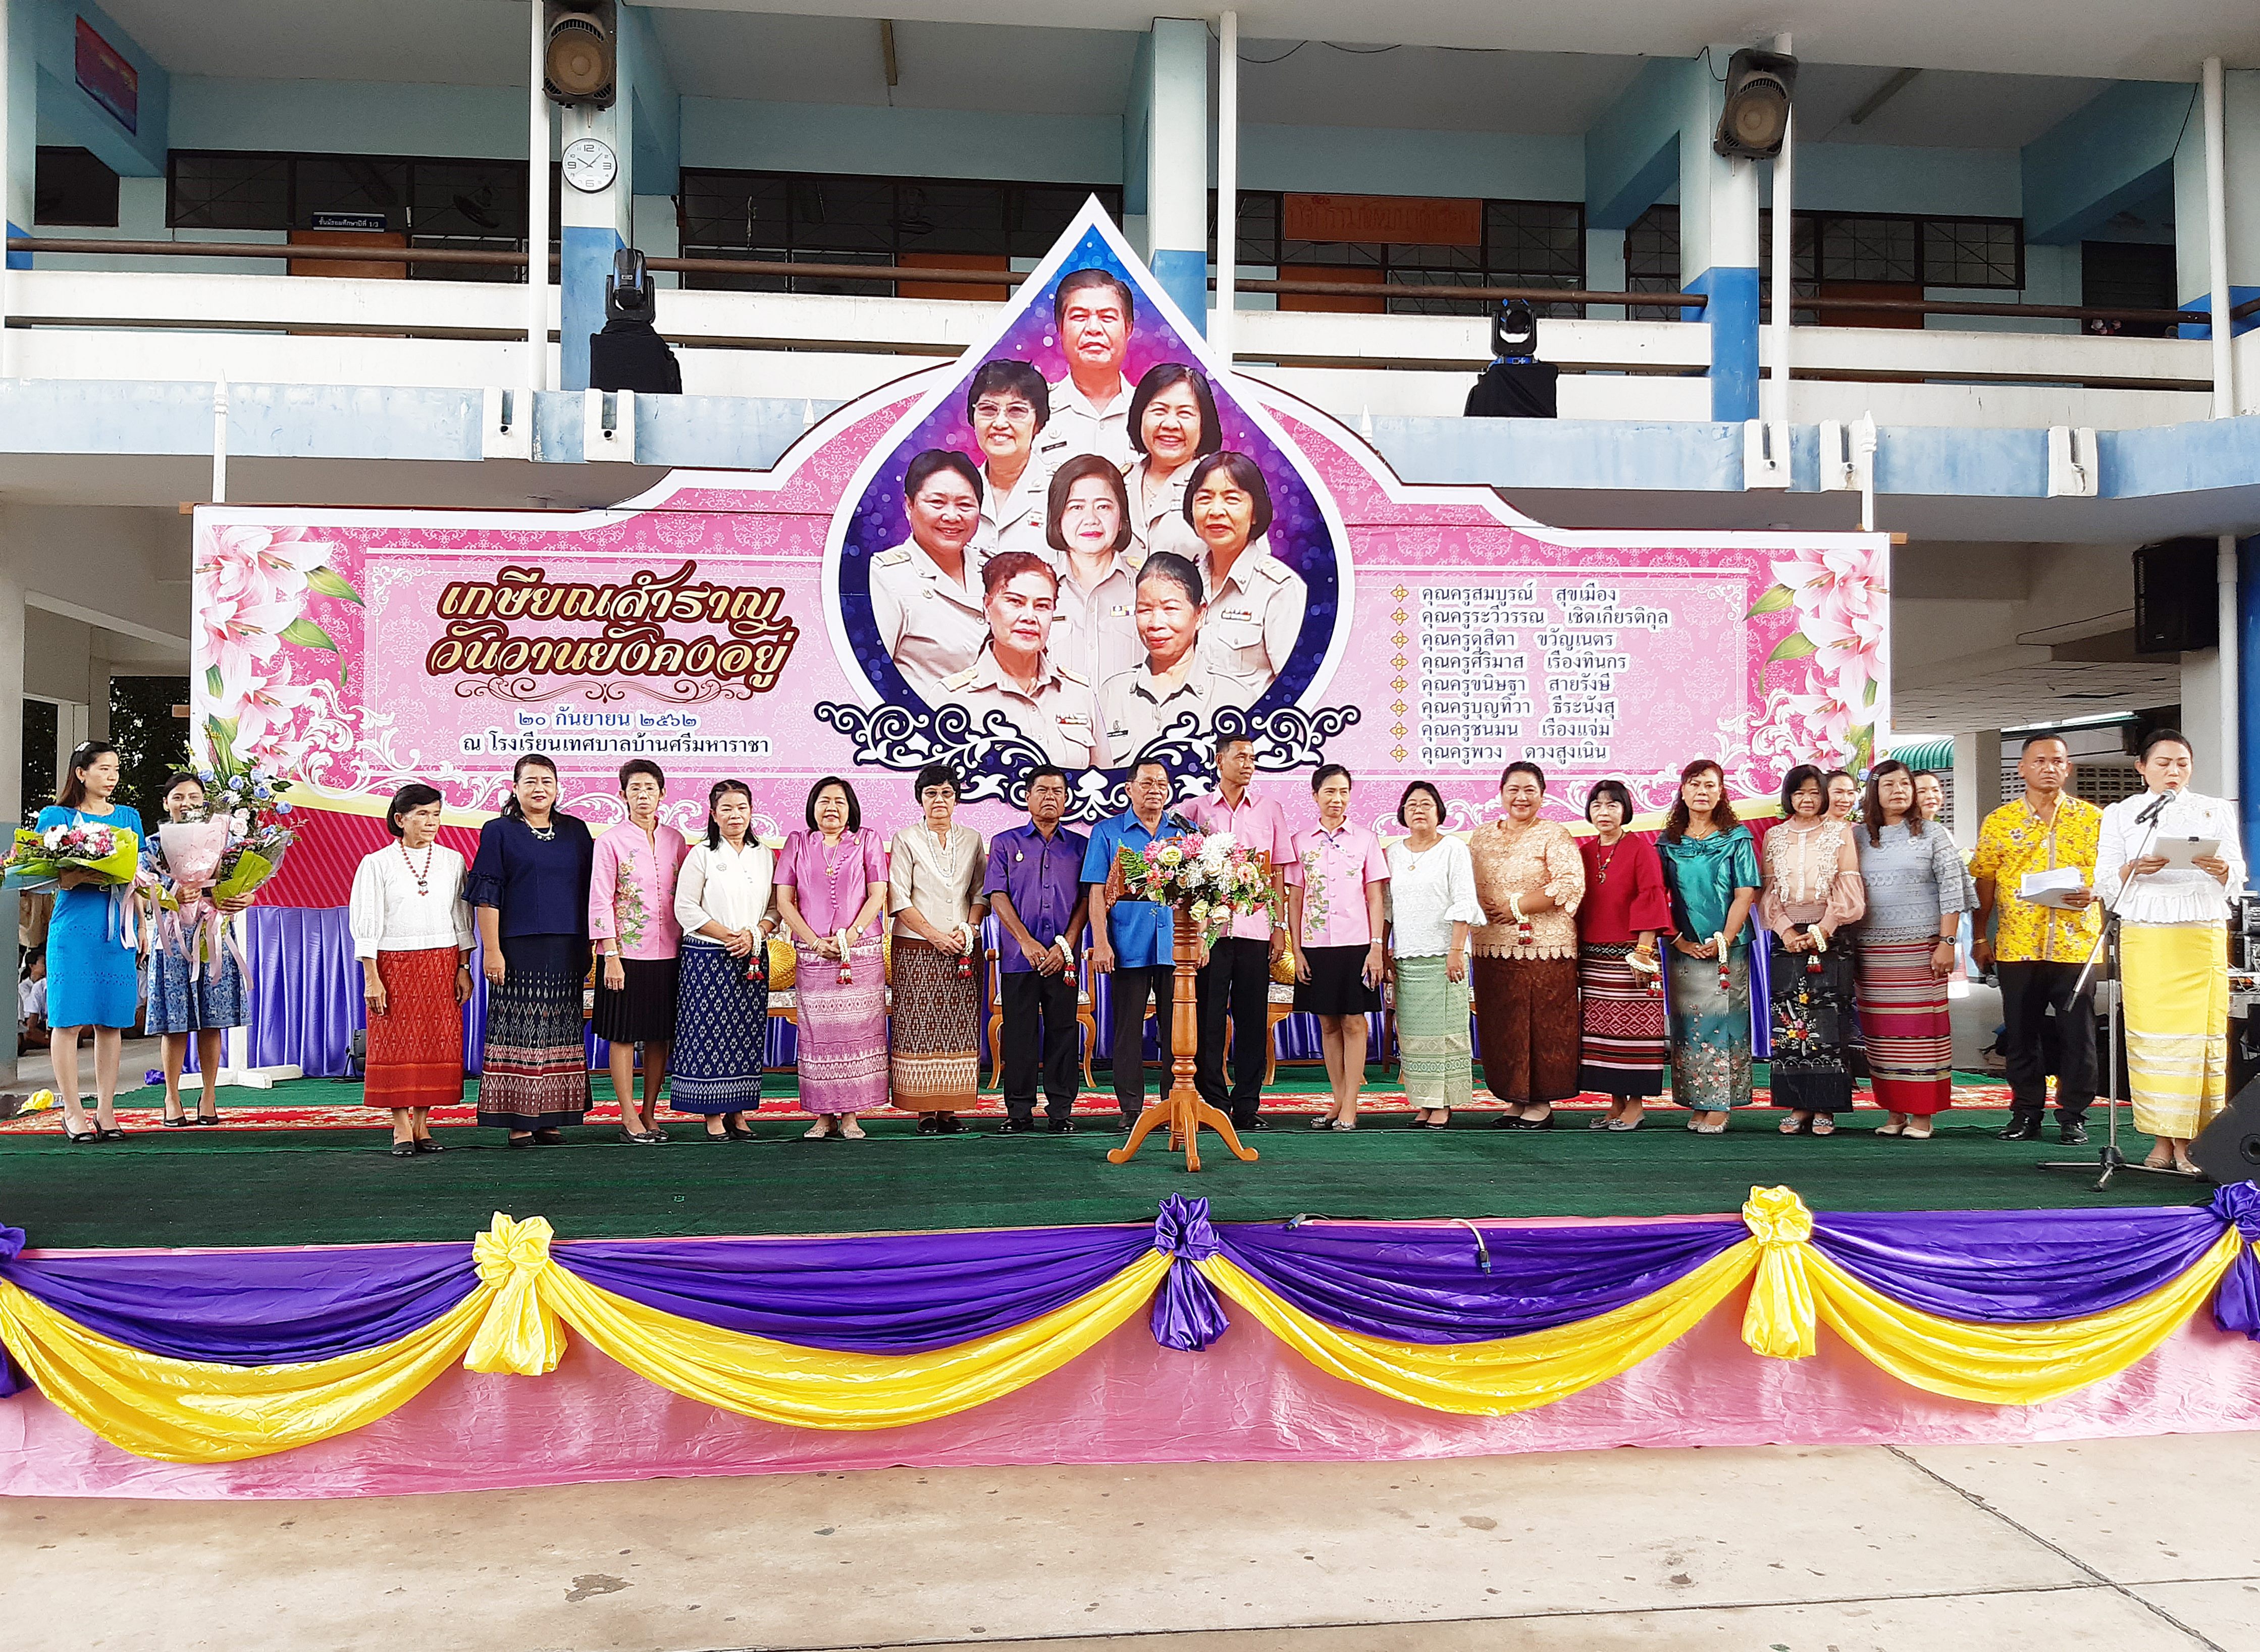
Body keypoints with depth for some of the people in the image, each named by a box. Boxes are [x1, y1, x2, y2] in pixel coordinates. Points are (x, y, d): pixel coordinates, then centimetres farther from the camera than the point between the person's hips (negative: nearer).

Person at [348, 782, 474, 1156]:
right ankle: (401, 1129, 5)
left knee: (437, 1044, 1)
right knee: (396, 1045, -1)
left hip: (442, 965, 3)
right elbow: (365, 924, -3)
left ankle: (422, 1125, 10)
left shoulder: (452, 861, 7)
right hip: (394, 964, -2)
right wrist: (371, 978, -9)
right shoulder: (377, 864, -1)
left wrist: (464, 969, 4)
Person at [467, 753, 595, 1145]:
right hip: (519, 950, -3)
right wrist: (491, 950, -9)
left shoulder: (576, 831, 12)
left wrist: (589, 947, 10)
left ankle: (550, 1119, 10)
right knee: (518, 1032, -3)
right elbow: (487, 896, -2)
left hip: (565, 950, 3)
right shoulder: (499, 832, 3)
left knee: (559, 1034, 4)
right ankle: (518, 1121, 2)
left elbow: (590, 891, 15)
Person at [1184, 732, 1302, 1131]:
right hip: (1209, 928, -1)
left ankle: (1247, 1105, 8)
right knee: (1210, 1019, -1)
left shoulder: (1270, 811, 12)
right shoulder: (1196, 810, 8)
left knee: (1253, 1019, 2)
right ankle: (1214, 1104, 6)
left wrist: (1280, 927, 5)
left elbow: (1279, 875, 12)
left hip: (1255, 929, 1)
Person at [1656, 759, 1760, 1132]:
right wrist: (1679, 941, -6)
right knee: (1687, 1026, 3)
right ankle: (1697, 1105, 10)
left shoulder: (1737, 839, 2)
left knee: (1723, 1022, -3)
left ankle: (1720, 1107, 0)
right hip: (1684, 948, 2)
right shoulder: (1668, 842, 8)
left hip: (1728, 948, -2)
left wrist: (1724, 941, -12)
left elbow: (1745, 894, -3)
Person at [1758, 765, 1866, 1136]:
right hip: (1786, 937, 2)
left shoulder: (1840, 833, 6)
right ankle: (1799, 1105, 4)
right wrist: (1786, 930, -6)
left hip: (1829, 937, -2)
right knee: (1787, 1023, -2)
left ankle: (1825, 1107, -1)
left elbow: (1849, 891, 0)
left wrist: (1821, 932, -9)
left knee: (1827, 1024, -5)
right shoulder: (1774, 837, 12)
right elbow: (1768, 891, 8)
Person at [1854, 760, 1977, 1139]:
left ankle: (1922, 1116, 3)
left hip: (1921, 949, -3)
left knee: (1921, 1028, -3)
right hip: (1872, 951, 3)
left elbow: (1952, 892, 0)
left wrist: (1947, 943, -8)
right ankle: (1895, 1112, 11)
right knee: (1882, 1033, 3)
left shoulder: (1933, 835, 4)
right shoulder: (1859, 838, 10)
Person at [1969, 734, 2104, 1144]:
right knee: (2020, 1033, 6)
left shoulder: (2091, 818, 6)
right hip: (2017, 946, 1)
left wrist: (2091, 893, -17)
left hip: (2076, 944, -1)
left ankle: (2073, 1115, 14)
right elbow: (1984, 883, 8)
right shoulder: (1998, 821, 6)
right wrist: (1979, 938, 6)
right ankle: (2026, 1113, 18)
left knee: (2077, 1033, 2)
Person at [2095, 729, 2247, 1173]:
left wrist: (2221, 871, -16)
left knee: (2200, 1034, -5)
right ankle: (2162, 1140, 2)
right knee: (2151, 1035, -4)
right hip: (2144, 936, 0)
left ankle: (2189, 1141, -1)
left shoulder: (2216, 812, 13)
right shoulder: (2119, 814, 12)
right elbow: (2104, 882, 5)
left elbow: (2237, 883, 7)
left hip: (2203, 934, 0)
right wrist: (2134, 869, -16)